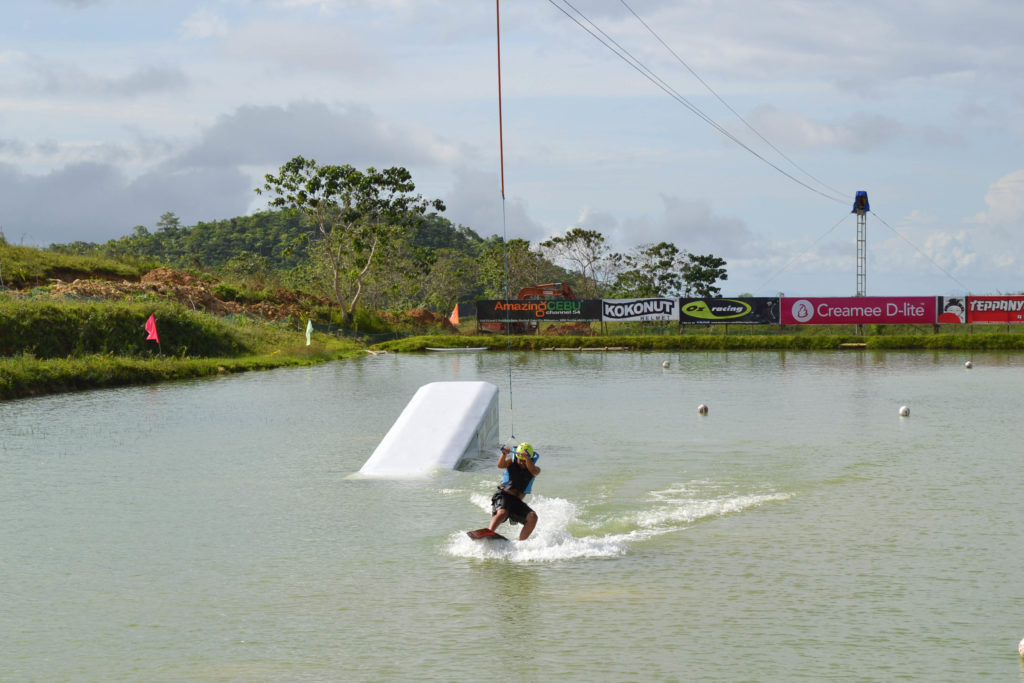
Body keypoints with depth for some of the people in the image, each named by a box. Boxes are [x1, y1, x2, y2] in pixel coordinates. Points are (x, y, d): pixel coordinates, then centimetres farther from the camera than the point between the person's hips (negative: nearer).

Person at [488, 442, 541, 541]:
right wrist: (504, 454, -38)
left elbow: (533, 471, -19)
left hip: (517, 501, 3)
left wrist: (527, 459, -38)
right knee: (502, 513, -34)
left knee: (533, 517, -19)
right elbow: (500, 465, -17)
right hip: (504, 496, -3)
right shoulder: (511, 462, 4)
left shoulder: (535, 468, 6)